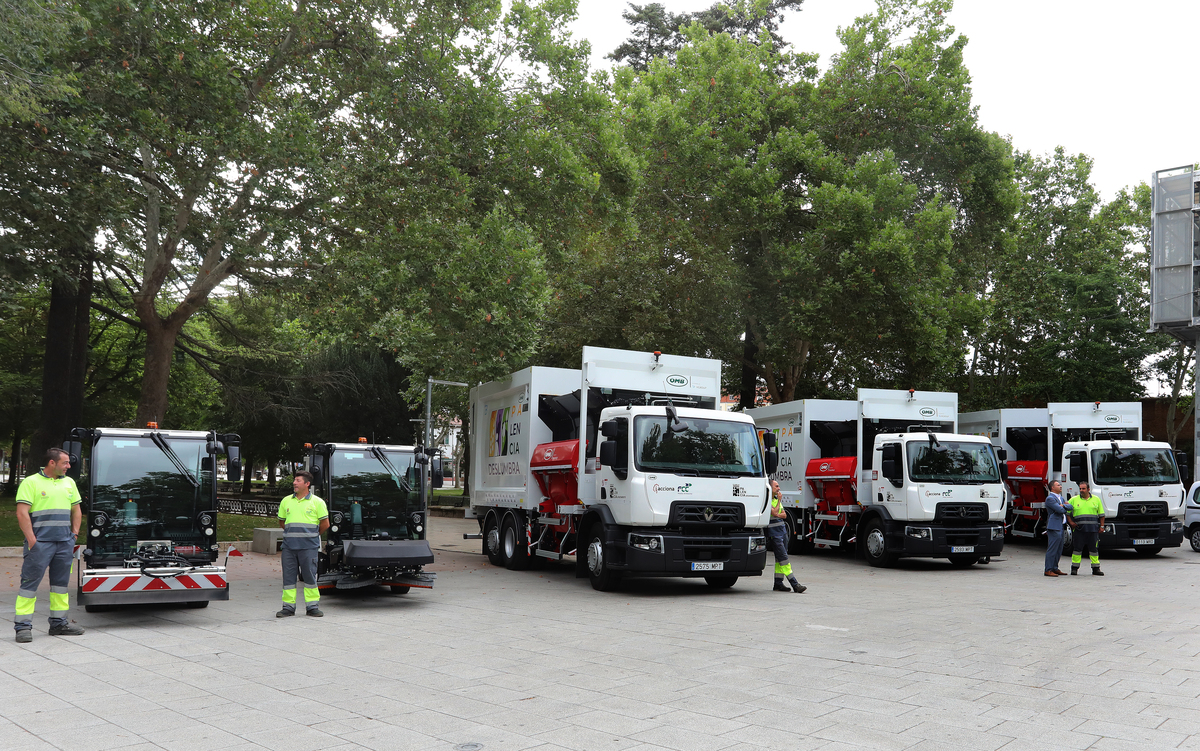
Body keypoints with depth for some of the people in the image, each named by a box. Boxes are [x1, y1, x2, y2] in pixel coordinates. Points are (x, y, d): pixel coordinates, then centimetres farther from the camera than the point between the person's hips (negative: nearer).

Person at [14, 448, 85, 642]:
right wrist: (31, 539, -15)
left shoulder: (69, 483, 14)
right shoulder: (31, 482, -4)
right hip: (40, 543, -6)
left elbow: (76, 510, 21)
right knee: (30, 582, -4)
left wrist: (74, 533, 11)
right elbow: (22, 513, -10)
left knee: (61, 582, 10)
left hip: (64, 543, 6)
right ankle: (23, 626, -1)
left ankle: (59, 623, 18)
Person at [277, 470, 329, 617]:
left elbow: (325, 524, 5)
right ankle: (288, 607, 13)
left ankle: (312, 606, 9)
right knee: (288, 576, 5)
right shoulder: (286, 501, 11)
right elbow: (282, 521, 22)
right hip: (289, 545, 3)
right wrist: (291, 534, 15)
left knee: (310, 576, 1)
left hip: (308, 546, -3)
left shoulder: (317, 502, 1)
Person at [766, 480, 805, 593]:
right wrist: (779, 500, -9)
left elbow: (784, 515, 13)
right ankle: (795, 584, -13)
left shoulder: (777, 499, 17)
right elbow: (775, 512, -20)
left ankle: (778, 583, 14)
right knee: (783, 558, -10)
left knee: (780, 559, 9)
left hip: (782, 530, 9)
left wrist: (777, 515, -8)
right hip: (774, 532, -9)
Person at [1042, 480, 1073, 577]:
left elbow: (1070, 507, 10)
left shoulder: (1060, 498, 20)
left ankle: (1055, 568, 21)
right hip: (1054, 527, -10)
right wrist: (1065, 507, 3)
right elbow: (1060, 510, -18)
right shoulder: (1050, 498, -11)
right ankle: (1048, 570, -7)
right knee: (1052, 549, -9)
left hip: (1060, 526, 10)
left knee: (1059, 549, 13)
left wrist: (1064, 505, -9)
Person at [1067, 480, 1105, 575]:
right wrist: (1071, 522, 0)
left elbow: (1101, 514, 14)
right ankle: (1074, 568, 5)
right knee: (1077, 549, -1)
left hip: (1093, 529, 1)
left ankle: (1096, 569, 11)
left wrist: (1101, 526, 7)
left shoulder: (1096, 499, 11)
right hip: (1079, 529, -1)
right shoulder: (1074, 500, 7)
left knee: (1094, 549, 4)